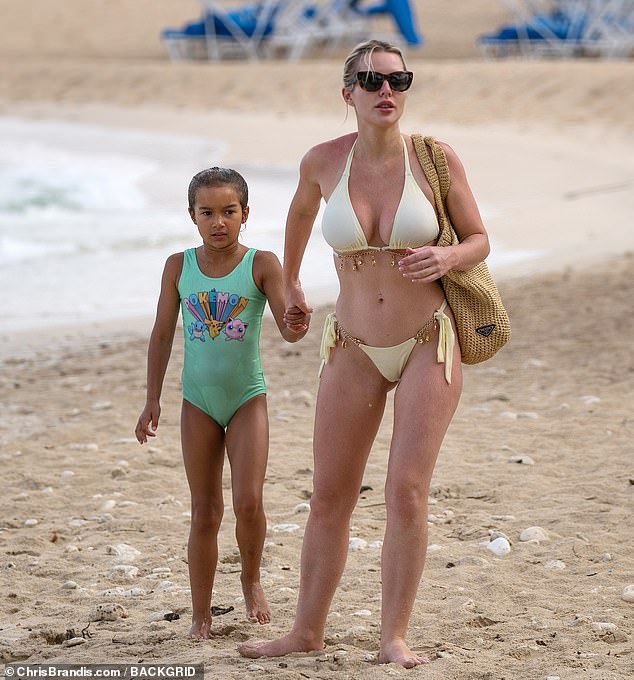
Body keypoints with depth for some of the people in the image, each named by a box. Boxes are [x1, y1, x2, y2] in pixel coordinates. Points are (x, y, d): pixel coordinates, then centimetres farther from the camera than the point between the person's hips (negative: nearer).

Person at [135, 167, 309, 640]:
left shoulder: (261, 265, -8)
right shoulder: (179, 267, -1)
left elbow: (287, 329, -13)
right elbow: (162, 335, 5)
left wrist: (298, 325, -38)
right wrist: (153, 401, 4)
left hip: (248, 397, -2)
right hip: (198, 401, 2)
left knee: (248, 501, -13)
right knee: (205, 512, 4)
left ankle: (251, 579, 17)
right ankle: (201, 614, 12)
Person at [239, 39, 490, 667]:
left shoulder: (437, 158, -8)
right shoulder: (323, 161, -3)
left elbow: (479, 241, 1)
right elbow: (301, 210, 20)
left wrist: (445, 258, -21)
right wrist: (289, 283, 31)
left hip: (429, 344, -2)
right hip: (354, 350, 3)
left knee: (406, 490, -11)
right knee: (329, 496, 7)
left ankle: (394, 636, 0)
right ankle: (307, 630, 20)